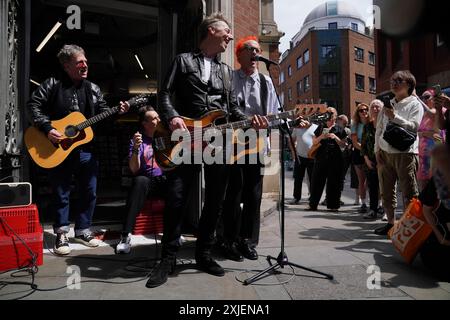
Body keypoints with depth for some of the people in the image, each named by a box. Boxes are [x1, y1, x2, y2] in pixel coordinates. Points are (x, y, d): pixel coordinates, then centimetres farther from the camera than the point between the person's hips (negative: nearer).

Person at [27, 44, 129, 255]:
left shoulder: (93, 89, 10)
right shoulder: (52, 85, -2)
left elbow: (103, 113, 9)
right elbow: (33, 105, -6)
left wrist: (118, 112, -10)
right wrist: (47, 128, -17)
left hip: (85, 150, 4)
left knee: (89, 192, 9)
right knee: (60, 194, 6)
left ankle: (83, 231, 25)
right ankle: (61, 234, 19)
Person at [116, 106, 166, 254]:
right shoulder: (138, 140, 4)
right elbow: (134, 169, -7)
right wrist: (135, 149, -22)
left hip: (166, 181, 2)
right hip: (148, 182, -1)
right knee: (140, 180, -37)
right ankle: (125, 236, -36)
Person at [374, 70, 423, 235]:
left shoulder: (415, 104, 3)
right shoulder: (388, 105, 17)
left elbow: (414, 127, -12)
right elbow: (379, 128, 14)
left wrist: (395, 117, -19)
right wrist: (377, 149, 6)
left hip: (405, 153, -5)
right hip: (385, 152, 6)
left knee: (409, 192, -4)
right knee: (386, 191, 9)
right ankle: (391, 222, 20)